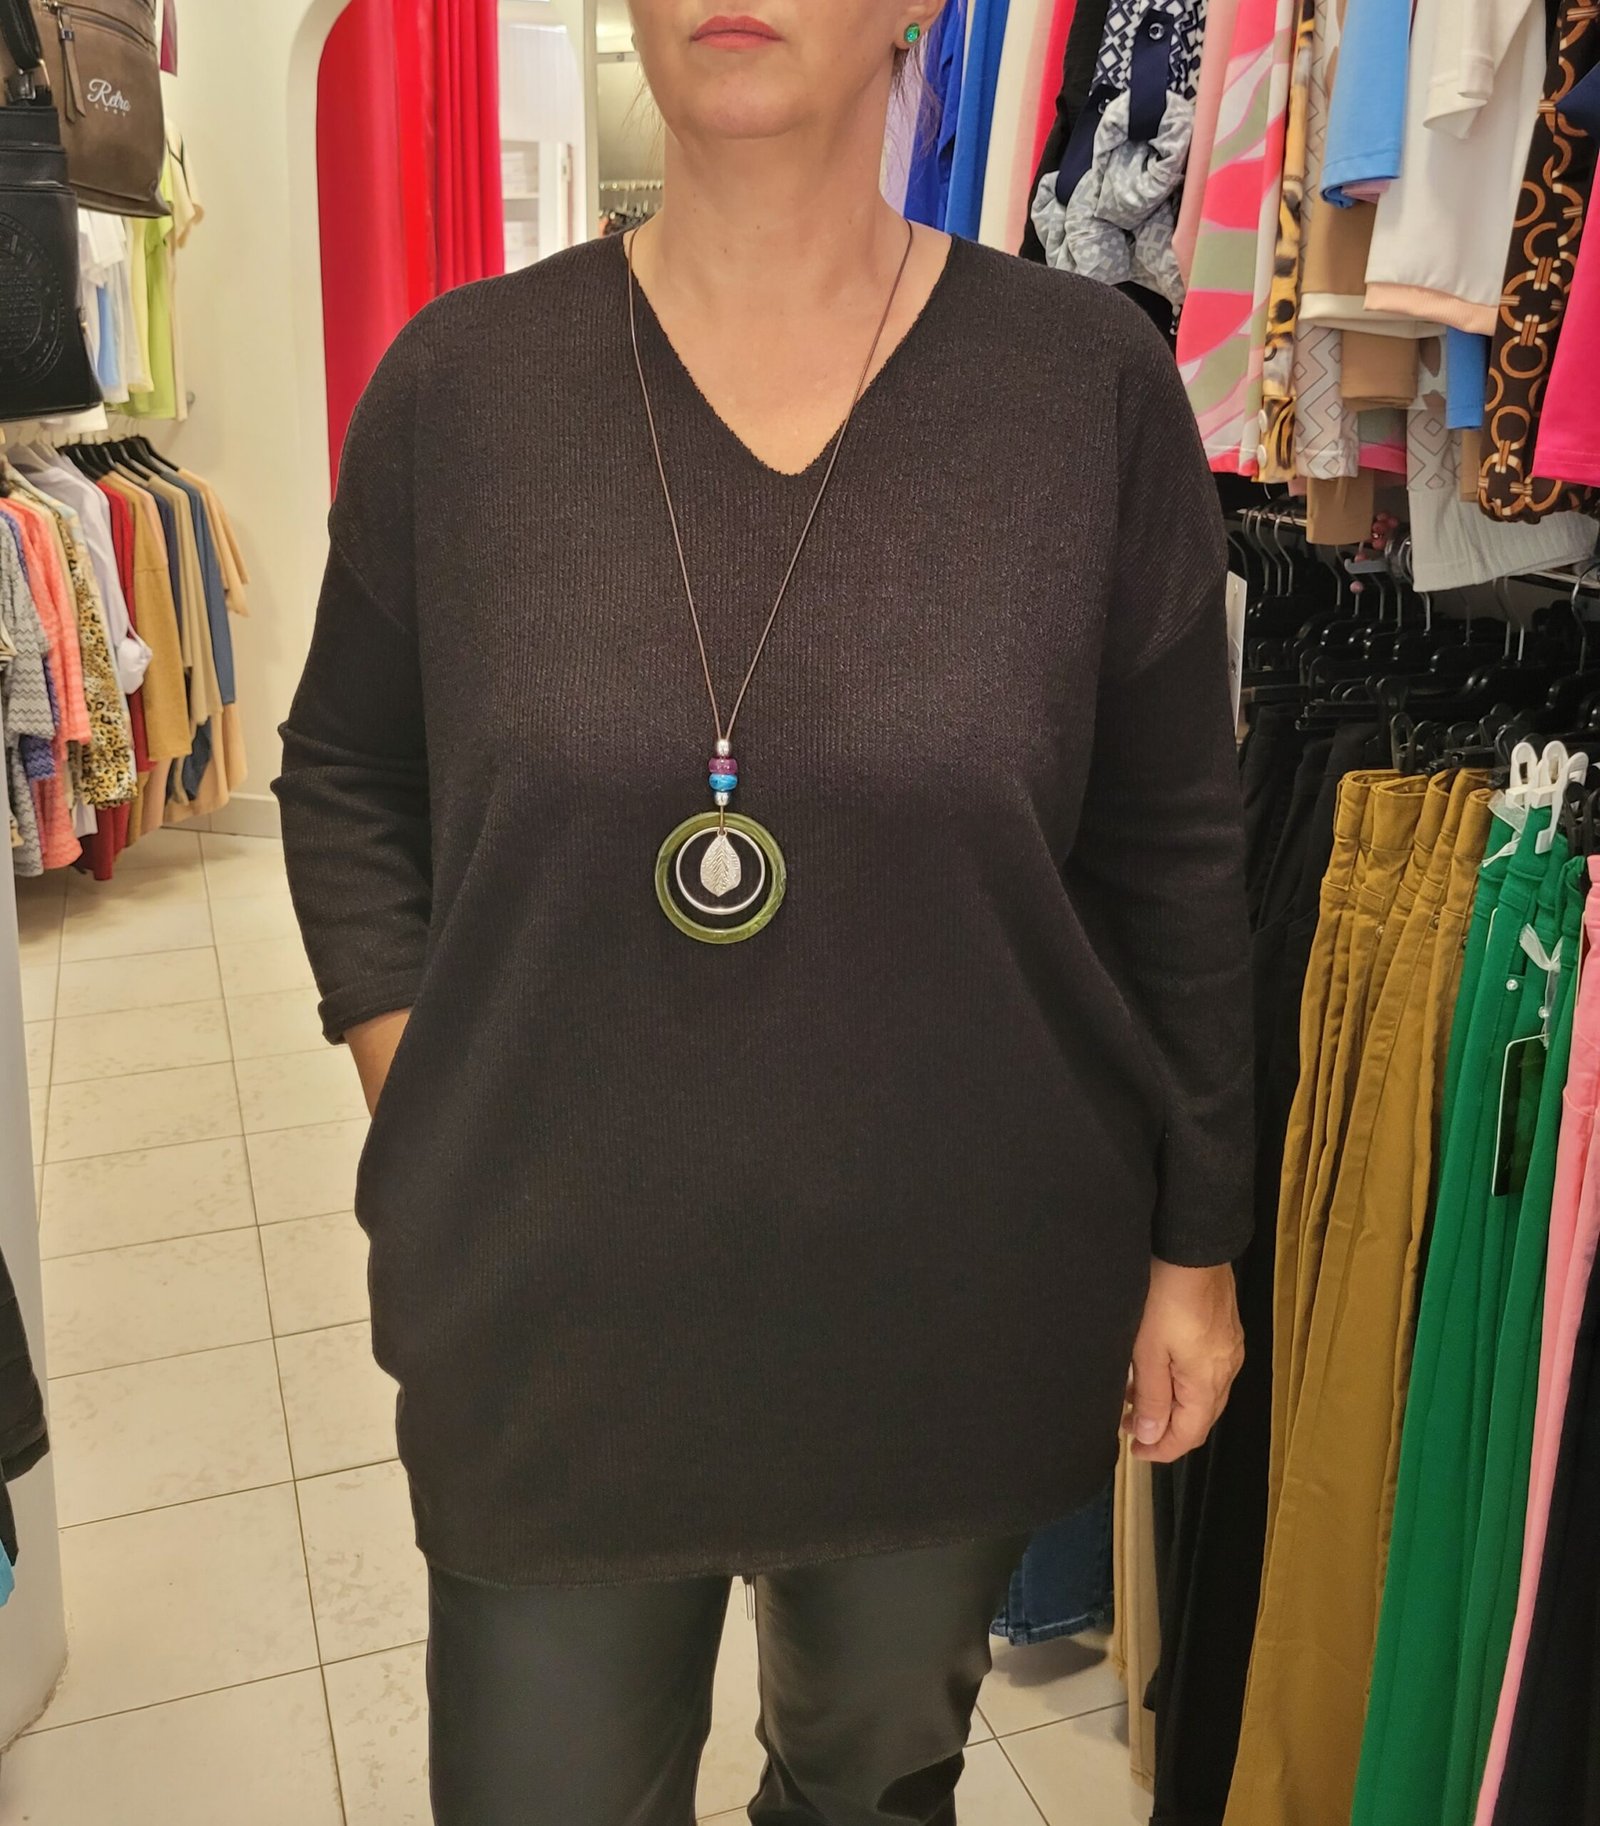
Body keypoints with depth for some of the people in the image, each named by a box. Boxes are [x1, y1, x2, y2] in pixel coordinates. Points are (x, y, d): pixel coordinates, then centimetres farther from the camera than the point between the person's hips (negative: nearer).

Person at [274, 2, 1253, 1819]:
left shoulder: (1092, 386, -8)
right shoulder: (460, 381, -6)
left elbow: (1175, 855, -2)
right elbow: (345, 774, 8)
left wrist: (1196, 1248, 3)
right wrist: (414, 1092, -4)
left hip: (964, 1310, 1)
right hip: (551, 1311, 0)